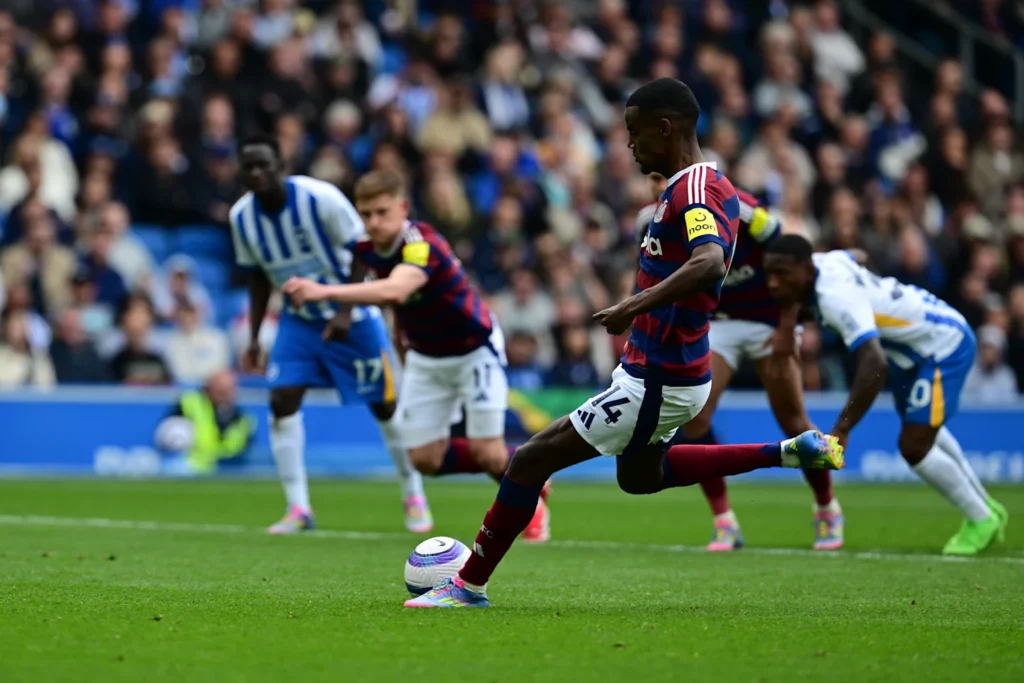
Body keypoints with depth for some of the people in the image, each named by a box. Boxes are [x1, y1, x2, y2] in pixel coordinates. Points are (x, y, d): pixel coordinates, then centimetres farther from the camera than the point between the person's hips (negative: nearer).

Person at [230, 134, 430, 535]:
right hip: (299, 319, 4)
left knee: (386, 406, 3)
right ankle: (298, 509, -7)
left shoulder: (320, 198, -23)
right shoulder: (242, 217, -8)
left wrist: (346, 311, -23)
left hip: (352, 316, -4)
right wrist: (254, 338, 2)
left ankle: (414, 498, 22)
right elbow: (258, 277, 7)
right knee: (282, 401, -12)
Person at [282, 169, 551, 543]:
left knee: (487, 453, -9)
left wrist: (324, 291, -67)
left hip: (474, 350, -6)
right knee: (426, 459, -1)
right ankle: (512, 467, 24)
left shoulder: (422, 245, -34)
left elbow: (394, 291, -57)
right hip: (424, 357, 6)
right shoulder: (365, 248, -12)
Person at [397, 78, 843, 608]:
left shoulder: (696, 191, -23)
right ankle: (788, 452, 24)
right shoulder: (704, 186, 8)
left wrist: (634, 306, -45)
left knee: (531, 460, -5)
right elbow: (701, 263, 25)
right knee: (640, 476, 32)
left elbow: (709, 263, -42)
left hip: (654, 386, -10)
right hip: (659, 373, 10)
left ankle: (469, 586, 6)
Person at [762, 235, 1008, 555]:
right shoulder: (823, 261, -11)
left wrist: (842, 429, -53)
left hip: (944, 345, -10)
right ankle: (985, 506, 47)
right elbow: (855, 256, 16)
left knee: (914, 447, -15)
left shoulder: (837, 296, -38)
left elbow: (875, 364, -51)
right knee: (922, 429, 28)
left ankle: (981, 521, 10)